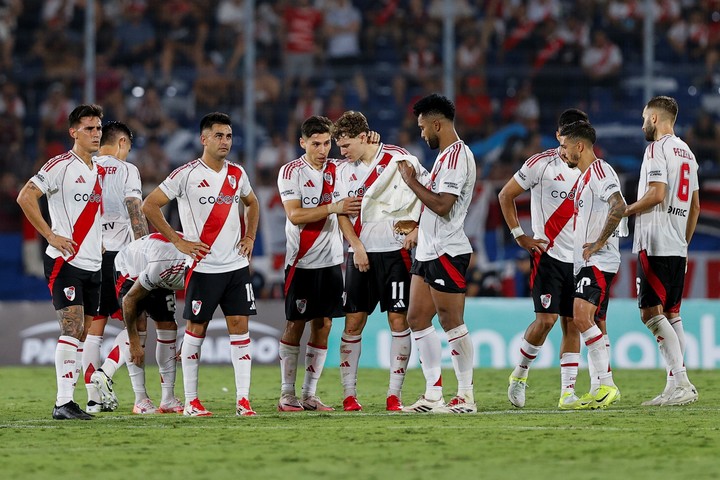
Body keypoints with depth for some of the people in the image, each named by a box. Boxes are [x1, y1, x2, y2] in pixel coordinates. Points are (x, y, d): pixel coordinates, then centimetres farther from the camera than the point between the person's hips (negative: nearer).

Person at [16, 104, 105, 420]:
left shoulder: (100, 171, 14)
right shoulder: (60, 166, -9)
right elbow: (25, 197, -16)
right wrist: (51, 236, -17)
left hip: (92, 264, 8)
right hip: (65, 261, -8)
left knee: (81, 335, 7)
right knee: (72, 329, -16)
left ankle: (68, 397, 11)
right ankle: (63, 402, -17)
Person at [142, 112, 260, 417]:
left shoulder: (237, 174, 9)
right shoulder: (187, 174, -8)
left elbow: (251, 203, 29)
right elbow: (149, 206, -7)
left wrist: (250, 237, 14)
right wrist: (177, 241, -8)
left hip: (236, 265, 5)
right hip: (203, 266, -5)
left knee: (240, 326, -1)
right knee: (196, 330, 2)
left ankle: (243, 400, 0)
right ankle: (190, 401, 8)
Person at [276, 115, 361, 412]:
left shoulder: (337, 170, 8)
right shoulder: (291, 172, -6)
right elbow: (295, 215, -15)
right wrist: (334, 207, -25)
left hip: (331, 260, 5)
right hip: (301, 261, -5)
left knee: (323, 325, 4)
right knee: (295, 324, -2)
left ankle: (310, 394, 9)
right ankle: (287, 395, 4)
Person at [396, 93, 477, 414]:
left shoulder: (457, 156, -15)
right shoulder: (446, 155, 18)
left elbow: (442, 206, -22)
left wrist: (411, 182, -14)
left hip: (447, 252, -11)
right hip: (429, 252, 11)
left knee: (451, 321, -7)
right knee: (418, 318, 8)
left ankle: (466, 396, -1)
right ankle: (433, 396, 10)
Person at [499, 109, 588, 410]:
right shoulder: (542, 164, -5)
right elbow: (506, 195, 2)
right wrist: (519, 236, -4)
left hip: (579, 258, 4)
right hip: (548, 255, -4)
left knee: (572, 324, 2)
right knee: (546, 319, -13)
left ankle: (567, 391, 3)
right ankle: (520, 372, 9)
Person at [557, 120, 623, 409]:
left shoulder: (599, 170, -11)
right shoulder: (584, 177, 21)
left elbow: (619, 206, -26)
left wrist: (598, 244, -22)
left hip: (599, 260, -11)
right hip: (586, 263, 11)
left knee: (582, 316, -22)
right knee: (591, 324, 8)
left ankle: (607, 384, -21)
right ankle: (598, 390, 10)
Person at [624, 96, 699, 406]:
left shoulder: (657, 148, -9)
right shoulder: (686, 152, 19)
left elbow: (656, 194, -19)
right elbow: (695, 206, 21)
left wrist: (627, 210, -4)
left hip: (656, 246, -9)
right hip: (677, 247, 9)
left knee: (651, 313, -11)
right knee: (671, 314, 10)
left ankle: (681, 383, -20)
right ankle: (676, 386, 7)